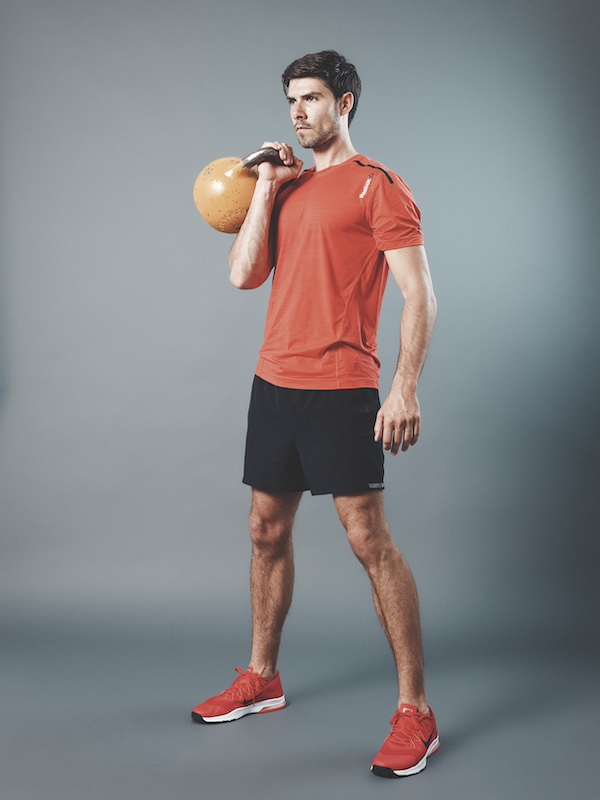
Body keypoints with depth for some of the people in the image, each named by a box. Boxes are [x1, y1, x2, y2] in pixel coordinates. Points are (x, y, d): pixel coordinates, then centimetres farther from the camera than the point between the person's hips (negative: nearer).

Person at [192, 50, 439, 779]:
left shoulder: (377, 186, -4)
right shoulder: (287, 186, 17)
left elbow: (420, 295, -10)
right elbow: (243, 275, 7)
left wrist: (406, 390, -19)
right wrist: (265, 188, 3)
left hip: (340, 390, -7)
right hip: (274, 382, 8)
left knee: (369, 540, -8)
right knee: (266, 531, 14)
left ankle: (415, 712, 2)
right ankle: (261, 679, 31)